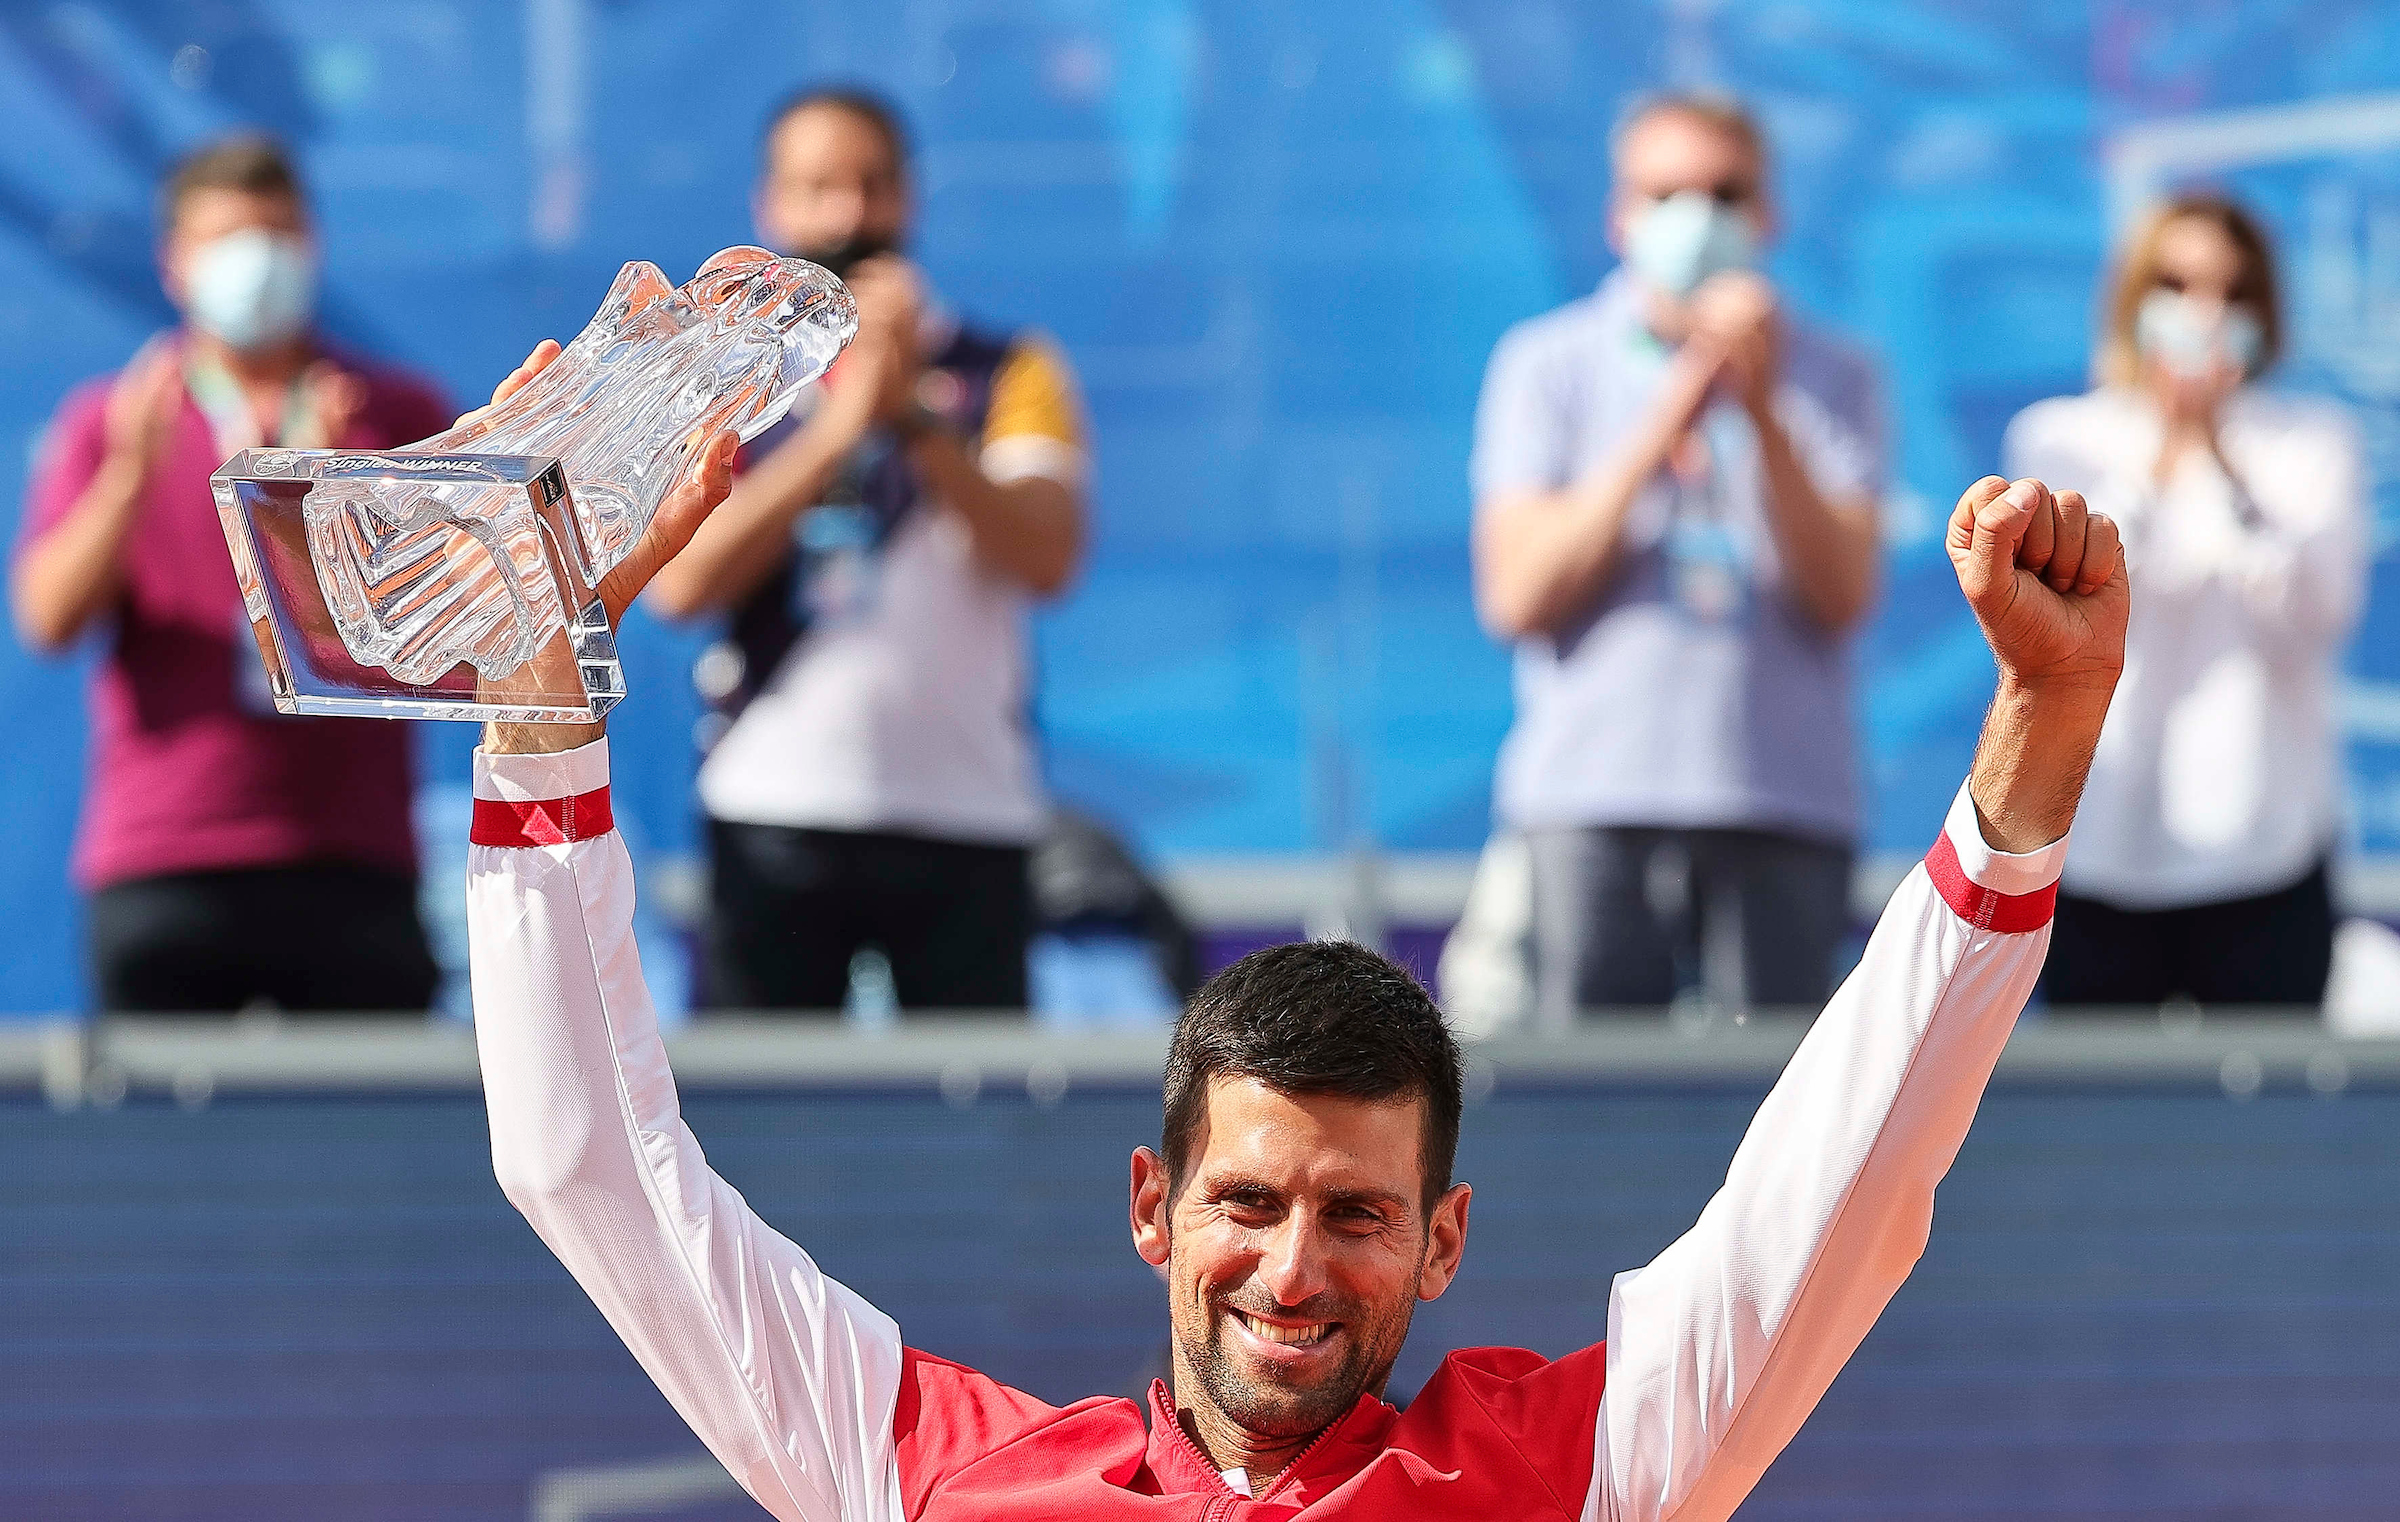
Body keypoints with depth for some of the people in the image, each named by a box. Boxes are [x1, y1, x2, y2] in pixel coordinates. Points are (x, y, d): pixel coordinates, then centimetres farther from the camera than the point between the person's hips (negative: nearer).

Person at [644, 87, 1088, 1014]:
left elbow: (1046, 557, -5)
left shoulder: (1006, 374, 11)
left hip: (966, 813, 0)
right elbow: (681, 581, -6)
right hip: (774, 814, 0)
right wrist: (843, 425, -13)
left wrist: (913, 418, -17)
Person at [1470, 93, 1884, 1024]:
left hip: (1786, 807, 1)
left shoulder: (1828, 379, 10)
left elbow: (1843, 595, -2)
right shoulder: (1547, 365, 10)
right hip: (1593, 802, 0)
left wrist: (1764, 414, -12)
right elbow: (1516, 595, -2)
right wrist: (1662, 429, -8)